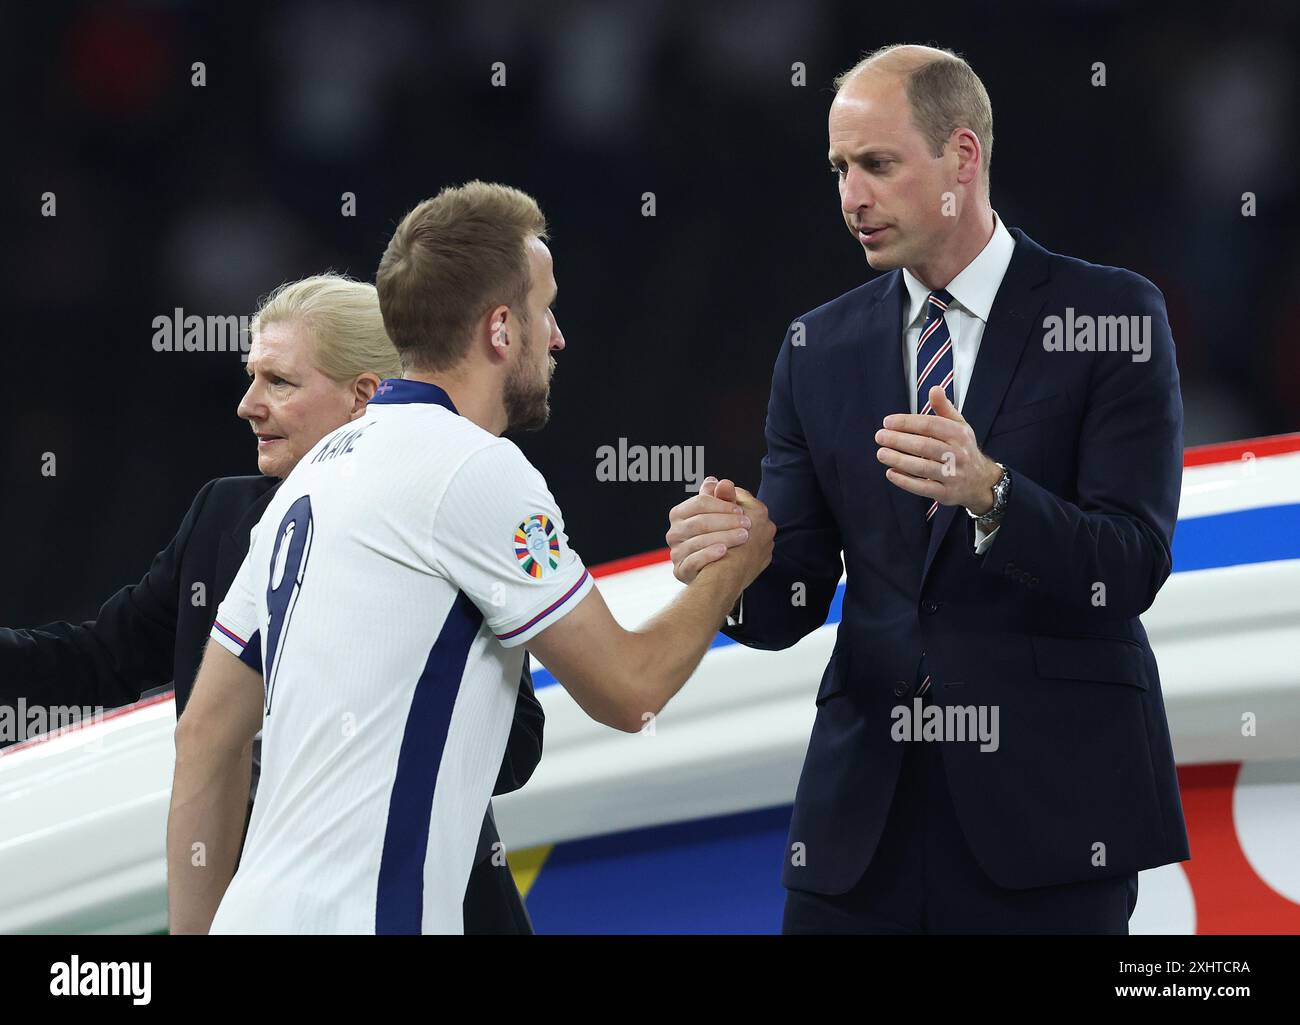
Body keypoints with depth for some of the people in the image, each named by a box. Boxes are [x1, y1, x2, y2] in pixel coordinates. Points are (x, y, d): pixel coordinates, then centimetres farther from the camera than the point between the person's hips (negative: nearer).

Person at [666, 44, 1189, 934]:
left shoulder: (1113, 318, -3)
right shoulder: (821, 349, 10)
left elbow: (1132, 568, -11)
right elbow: (792, 602, 7)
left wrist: (987, 492, -28)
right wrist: (732, 563, -16)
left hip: (1047, 807, -3)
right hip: (864, 816, 4)